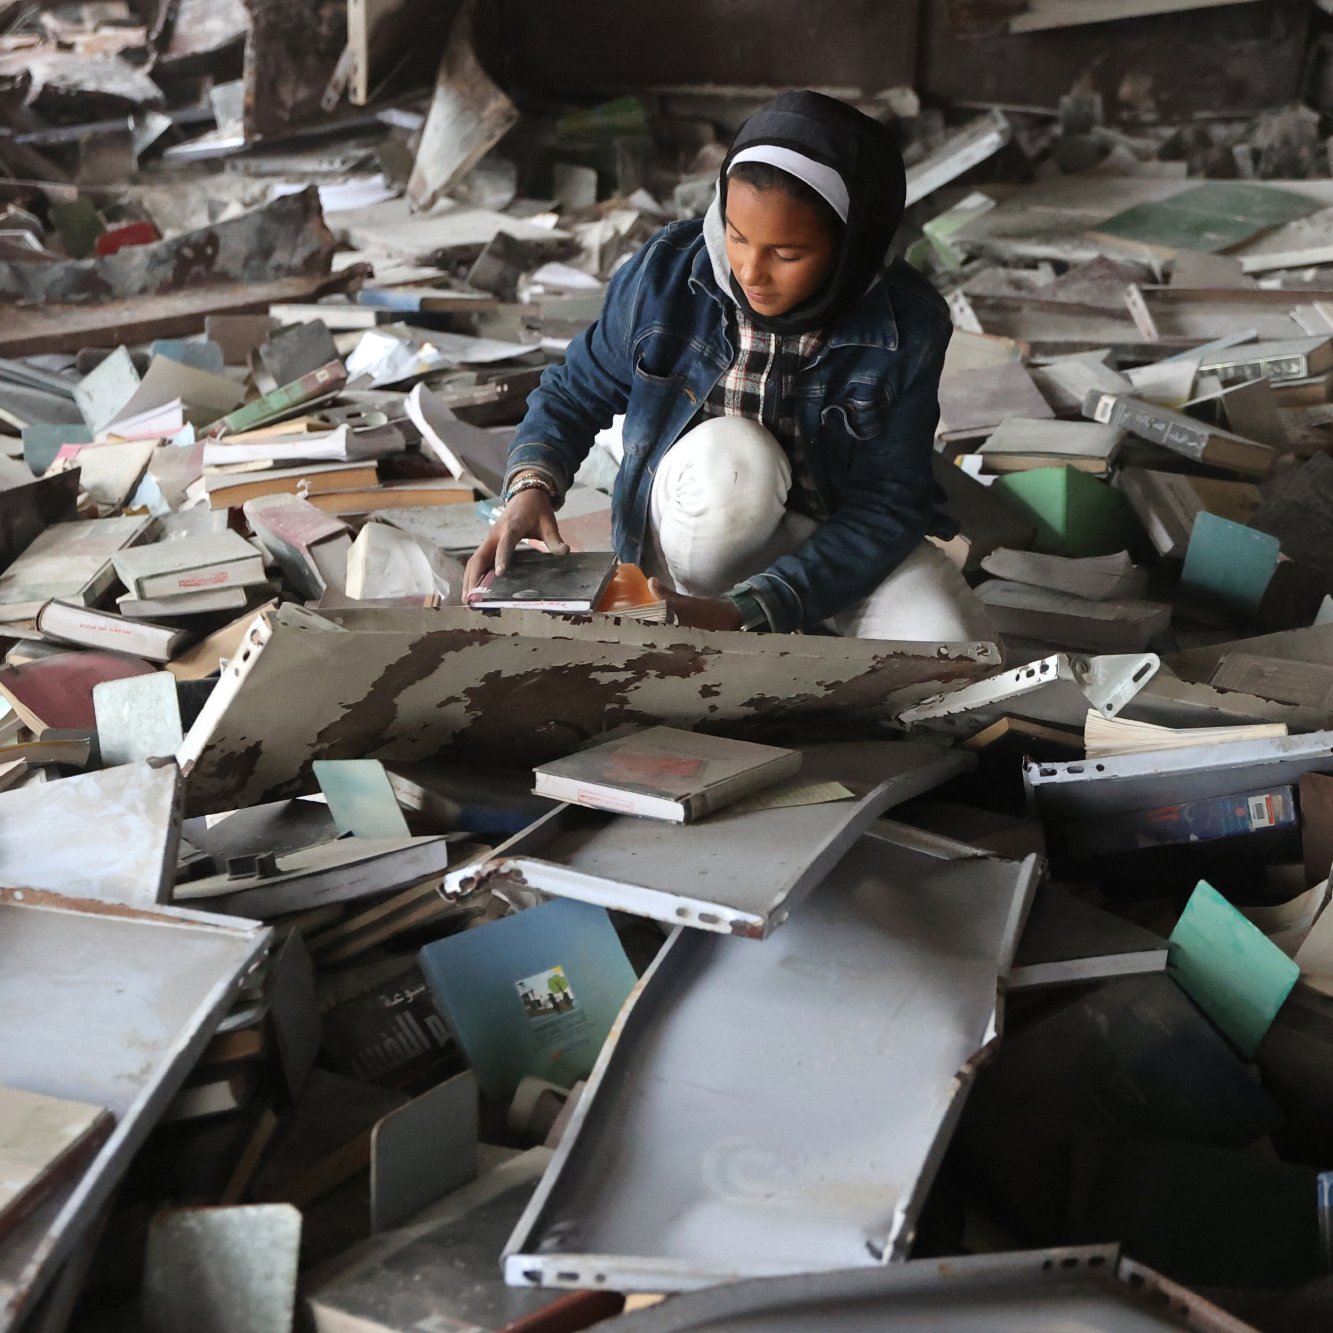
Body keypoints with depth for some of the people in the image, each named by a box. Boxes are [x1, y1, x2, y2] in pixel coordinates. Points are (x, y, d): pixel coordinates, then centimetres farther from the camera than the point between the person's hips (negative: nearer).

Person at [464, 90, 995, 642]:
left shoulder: (907, 327, -20)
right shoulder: (665, 271, -17)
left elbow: (886, 505, -20)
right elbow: (575, 393, -1)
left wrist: (743, 613, -32)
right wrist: (532, 485, -24)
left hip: (840, 535, 1)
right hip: (705, 528, 0)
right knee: (730, 455, -36)